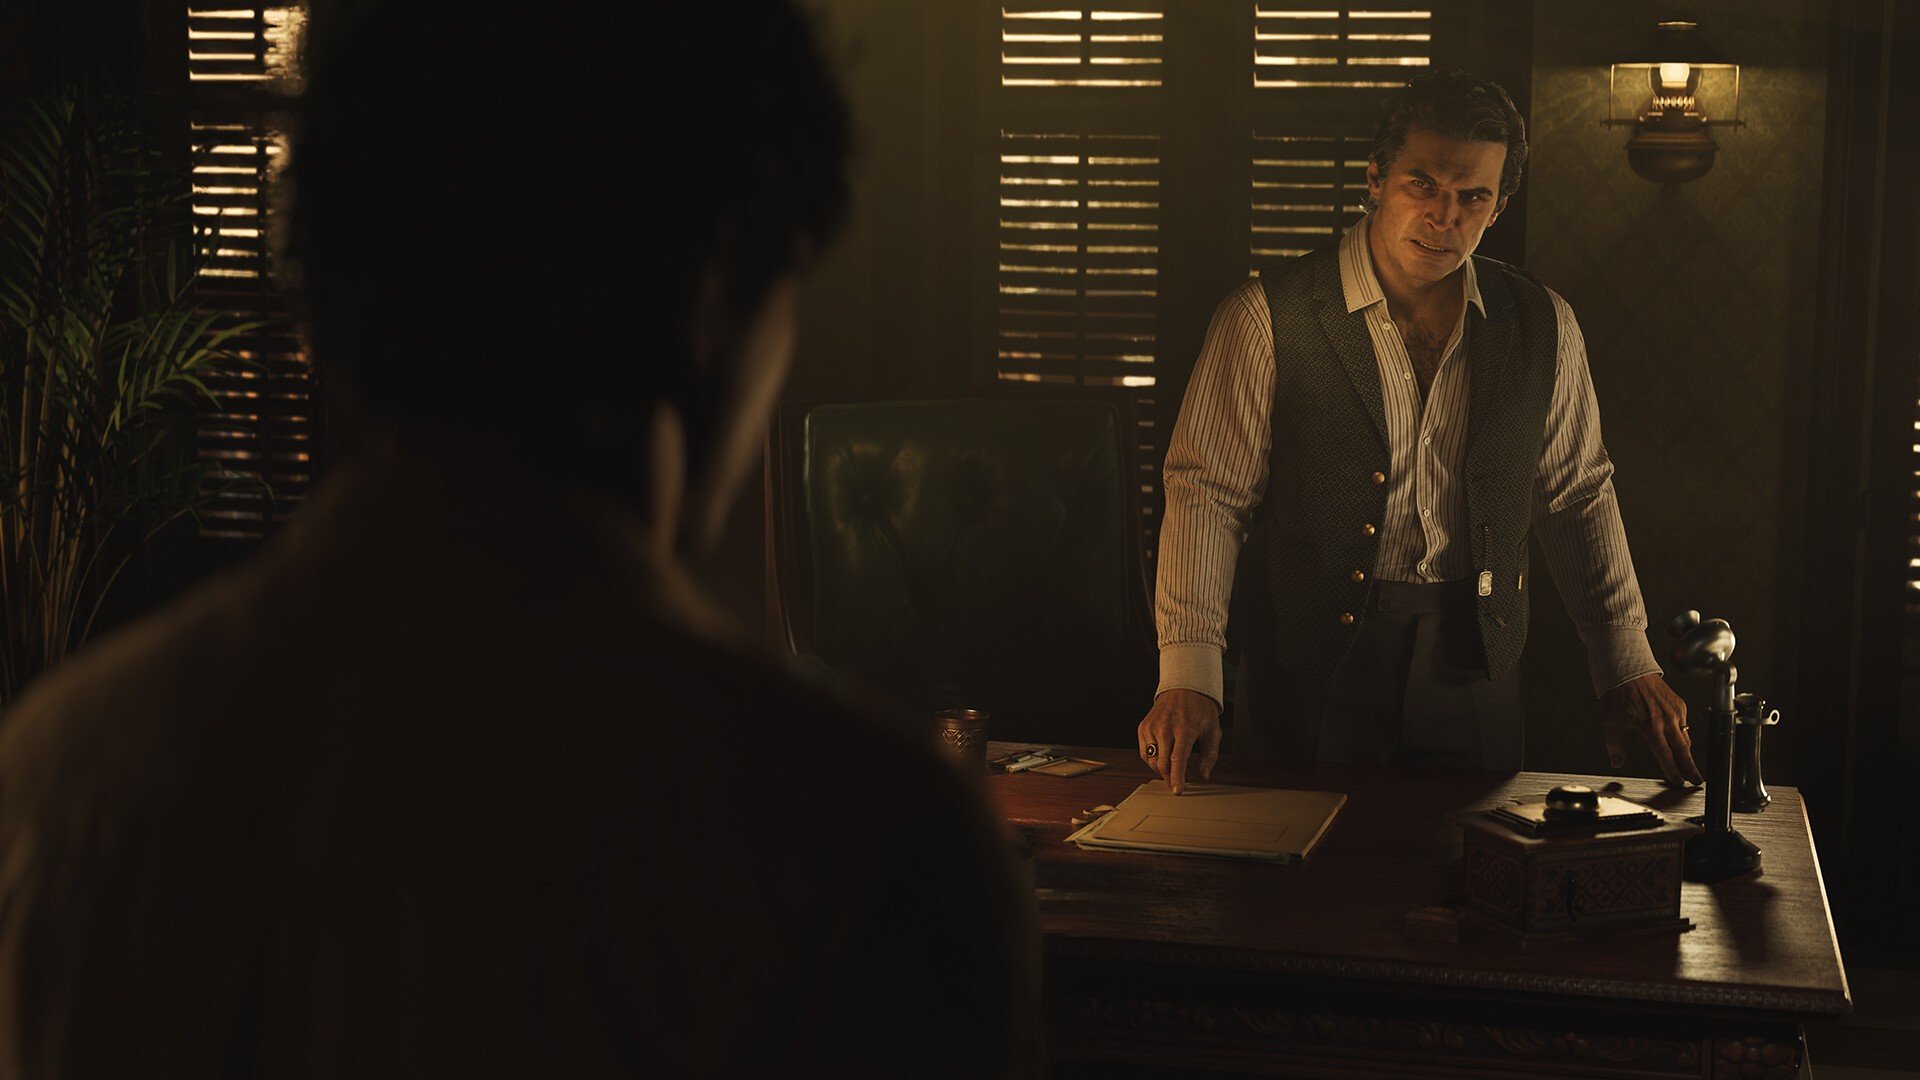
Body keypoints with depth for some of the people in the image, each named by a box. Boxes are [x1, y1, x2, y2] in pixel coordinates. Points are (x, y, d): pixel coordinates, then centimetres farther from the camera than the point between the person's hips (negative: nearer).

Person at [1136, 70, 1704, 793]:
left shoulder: (1543, 326, 4)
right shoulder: (1269, 318, -8)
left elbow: (1579, 497, 12)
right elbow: (1205, 492, -9)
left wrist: (1627, 667, 8)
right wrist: (1188, 676, -17)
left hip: (1471, 672, 3)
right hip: (1309, 674, -3)